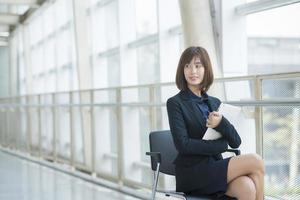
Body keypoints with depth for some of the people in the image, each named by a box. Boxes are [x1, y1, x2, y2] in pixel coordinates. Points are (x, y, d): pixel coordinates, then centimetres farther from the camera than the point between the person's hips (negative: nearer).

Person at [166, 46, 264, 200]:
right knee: (255, 161, -19)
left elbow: (235, 142, 7)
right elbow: (182, 144, -13)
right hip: (192, 173, -5)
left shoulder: (215, 103, 15)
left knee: (247, 187, -28)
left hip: (215, 167, 5)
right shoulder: (175, 103, -1)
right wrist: (220, 145, -8)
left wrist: (221, 123, -13)